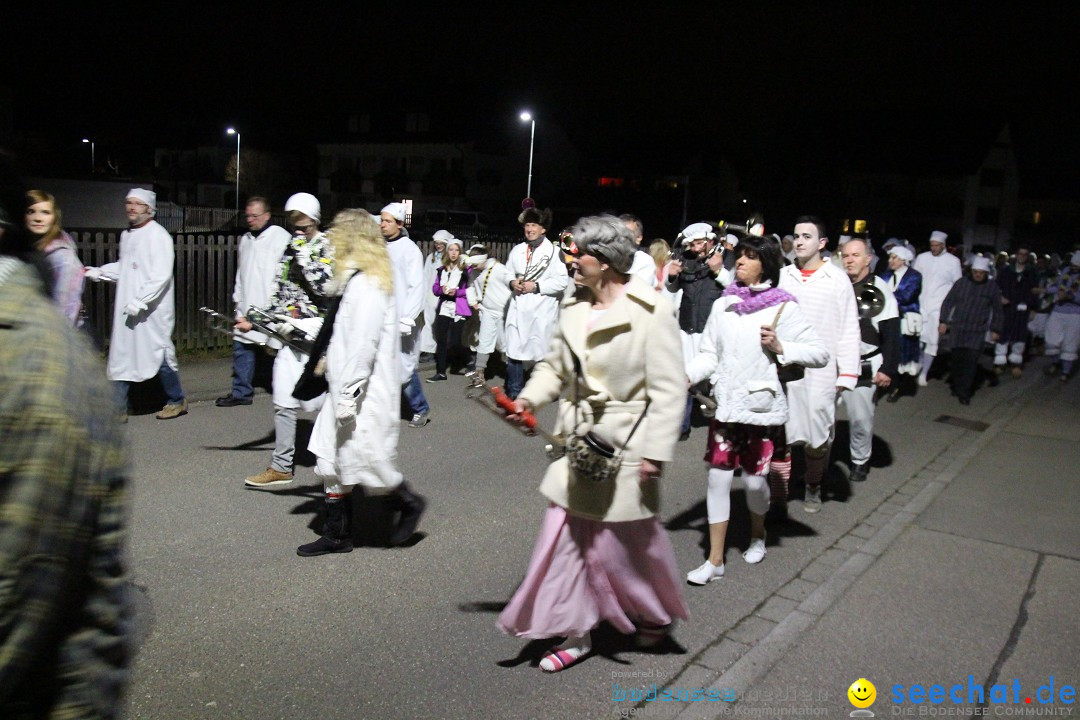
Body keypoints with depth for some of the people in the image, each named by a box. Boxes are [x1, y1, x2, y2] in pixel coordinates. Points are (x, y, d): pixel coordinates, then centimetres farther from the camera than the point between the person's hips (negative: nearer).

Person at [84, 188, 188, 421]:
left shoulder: (158, 235, -12)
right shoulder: (126, 235, 14)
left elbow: (161, 275, -20)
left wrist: (140, 301, -23)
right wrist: (98, 272, 11)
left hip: (152, 311, -8)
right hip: (126, 310, 8)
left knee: (160, 355, 3)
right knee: (121, 358, 7)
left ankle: (177, 401, 21)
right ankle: (118, 409, 13)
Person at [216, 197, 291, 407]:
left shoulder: (281, 237, -8)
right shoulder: (245, 239, 16)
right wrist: (237, 299, 18)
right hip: (247, 307, 7)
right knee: (242, 349, 8)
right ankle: (241, 392, 18)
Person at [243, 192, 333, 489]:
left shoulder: (329, 248, -4)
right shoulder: (289, 249, 15)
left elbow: (326, 288, -17)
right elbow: (279, 295, 19)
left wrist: (305, 256, -14)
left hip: (318, 334, -6)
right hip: (289, 334, 7)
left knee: (316, 400, -2)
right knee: (283, 402, 5)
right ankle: (282, 467, 13)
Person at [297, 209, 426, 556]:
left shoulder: (366, 284, -18)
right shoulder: (353, 280, 13)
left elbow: (363, 344, -23)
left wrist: (348, 395, -23)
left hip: (364, 392, -10)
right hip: (345, 389, 10)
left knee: (365, 458, 0)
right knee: (330, 458, 12)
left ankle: (409, 504, 24)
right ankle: (336, 534, 22)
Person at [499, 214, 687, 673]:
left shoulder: (650, 312, -15)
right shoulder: (574, 308, 4)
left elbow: (668, 389, -14)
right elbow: (556, 366, 14)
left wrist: (656, 451, -17)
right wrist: (529, 397, -4)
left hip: (625, 446, -6)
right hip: (578, 444, 6)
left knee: (625, 541, 10)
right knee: (564, 536, 8)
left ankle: (658, 615, 40)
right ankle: (574, 633, 26)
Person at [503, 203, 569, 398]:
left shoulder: (553, 251, -7)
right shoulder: (517, 250, 12)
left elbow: (563, 280, -12)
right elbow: (508, 272, 22)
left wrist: (536, 286, -15)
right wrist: (512, 282, -1)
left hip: (542, 310, -5)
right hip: (519, 309, 5)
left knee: (541, 351, 3)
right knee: (514, 349, 4)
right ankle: (514, 392, 15)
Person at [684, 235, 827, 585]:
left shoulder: (783, 307, -7)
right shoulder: (723, 305, 4)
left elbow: (820, 353, -8)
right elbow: (709, 355, 2)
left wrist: (780, 348, -20)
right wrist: (687, 375, -14)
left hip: (760, 404, -3)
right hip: (725, 404, 3)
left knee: (754, 478, 8)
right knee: (718, 477, 3)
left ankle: (758, 535, 41)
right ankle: (715, 560, 13)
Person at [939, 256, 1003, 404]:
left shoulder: (993, 288, 3)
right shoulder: (961, 283, 2)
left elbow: (997, 311, 10)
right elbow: (948, 302, 5)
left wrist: (995, 330, 8)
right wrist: (944, 321, 0)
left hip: (977, 331, -1)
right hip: (957, 328, 1)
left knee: (971, 361, -7)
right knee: (956, 358, 6)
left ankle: (964, 393, -3)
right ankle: (956, 386, 23)